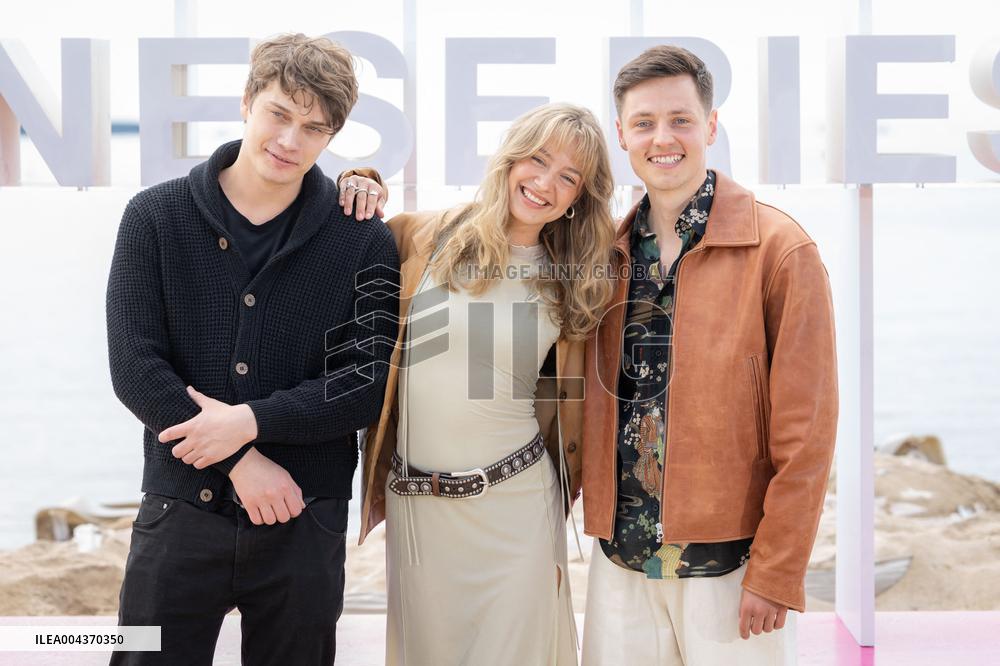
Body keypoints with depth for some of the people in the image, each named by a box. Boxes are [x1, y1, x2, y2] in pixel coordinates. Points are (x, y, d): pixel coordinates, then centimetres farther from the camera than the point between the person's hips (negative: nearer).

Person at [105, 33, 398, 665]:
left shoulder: (365, 241, 0)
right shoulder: (156, 217, 0)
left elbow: (368, 382, -5)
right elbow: (134, 367, -6)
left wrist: (250, 421, -16)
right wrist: (242, 461, -13)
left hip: (305, 524, 0)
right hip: (180, 512, 0)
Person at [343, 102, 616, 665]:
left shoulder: (573, 283, 3)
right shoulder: (425, 236, -1)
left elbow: (569, 397, 13)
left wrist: (568, 489, 15)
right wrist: (358, 189, -3)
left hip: (516, 503, 0)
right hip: (415, 507, 0)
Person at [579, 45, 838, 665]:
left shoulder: (780, 249, -8)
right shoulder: (608, 252, 7)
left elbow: (805, 433, -10)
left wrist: (777, 573, -12)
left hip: (729, 565, -4)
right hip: (620, 558, 4)